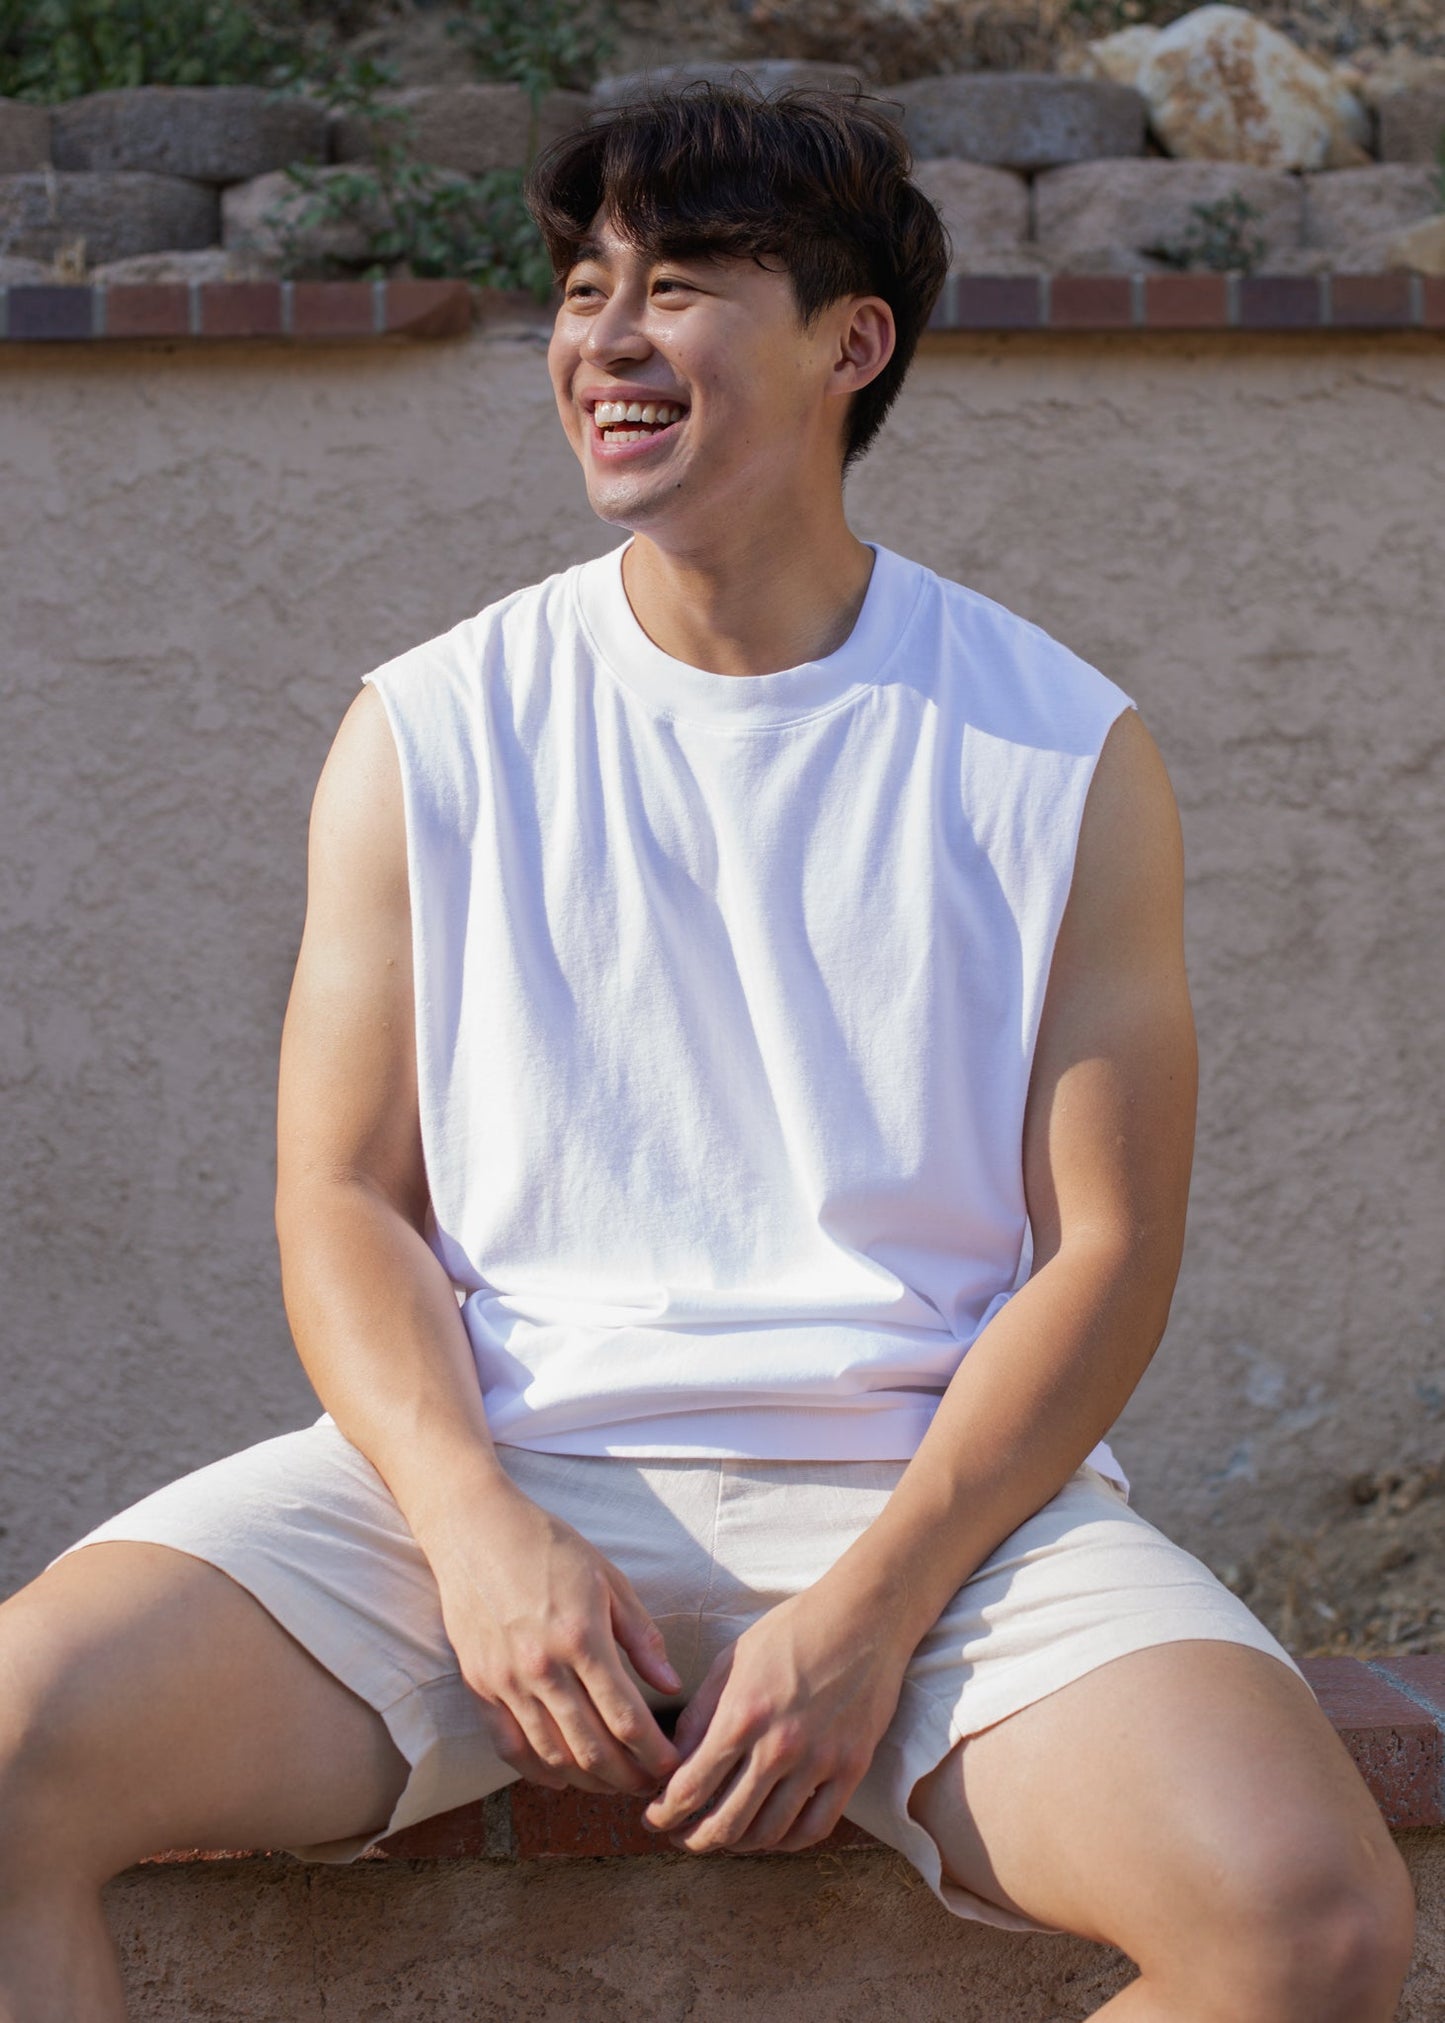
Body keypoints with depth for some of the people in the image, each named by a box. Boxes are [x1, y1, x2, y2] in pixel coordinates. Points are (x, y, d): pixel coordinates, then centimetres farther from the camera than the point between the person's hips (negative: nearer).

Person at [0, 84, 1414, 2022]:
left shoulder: (1064, 756, 4)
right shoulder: (427, 734, 8)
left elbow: (1105, 1249, 0)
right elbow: (345, 1202, 5)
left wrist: (872, 1607, -14)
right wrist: (477, 1526, -14)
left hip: (929, 1490, 0)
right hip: (487, 1473, 1)